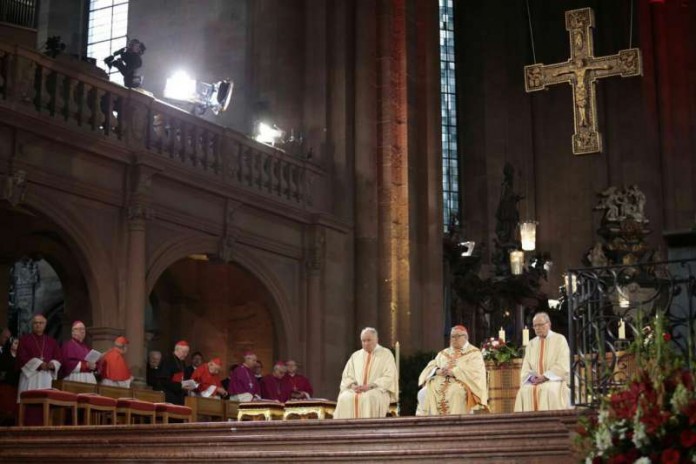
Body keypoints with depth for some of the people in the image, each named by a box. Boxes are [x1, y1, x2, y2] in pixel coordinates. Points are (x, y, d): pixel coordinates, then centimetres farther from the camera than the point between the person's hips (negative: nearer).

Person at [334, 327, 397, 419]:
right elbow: (346, 376, 14)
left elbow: (389, 378, -5)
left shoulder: (386, 354, 5)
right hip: (356, 390, 3)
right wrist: (353, 385, -10)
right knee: (344, 398, -30)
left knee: (368, 398, -38)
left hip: (378, 390, -3)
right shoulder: (356, 356, 17)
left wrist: (369, 386, -16)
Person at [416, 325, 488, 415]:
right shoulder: (443, 353, 25)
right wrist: (438, 371, -9)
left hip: (461, 384, -4)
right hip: (440, 383, 4)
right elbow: (431, 367, 14)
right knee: (425, 392, -24)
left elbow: (473, 371, -7)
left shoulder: (474, 353, 10)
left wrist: (453, 372, -17)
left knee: (456, 392, -39)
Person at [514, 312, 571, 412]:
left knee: (548, 390, -36)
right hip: (535, 381, 4)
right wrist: (532, 377, -9)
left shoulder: (560, 339, 4)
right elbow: (525, 369, 13)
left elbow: (563, 366, -6)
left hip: (555, 380, -3)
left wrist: (545, 377, -15)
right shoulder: (531, 344, 17)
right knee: (524, 391, -28)